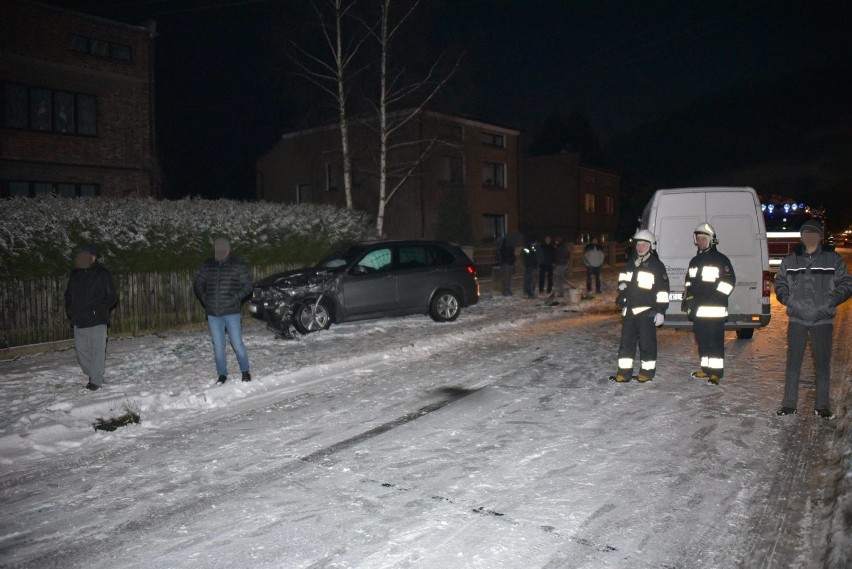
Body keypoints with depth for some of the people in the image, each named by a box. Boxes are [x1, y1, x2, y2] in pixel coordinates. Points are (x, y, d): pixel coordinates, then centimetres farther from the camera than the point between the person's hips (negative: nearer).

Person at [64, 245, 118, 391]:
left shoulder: (103, 274, -5)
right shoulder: (74, 274, 10)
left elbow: (112, 297, -6)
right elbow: (68, 294, 21)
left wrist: (98, 309, -16)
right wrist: (69, 310, 5)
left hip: (97, 320, -5)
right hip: (79, 320, 6)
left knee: (97, 350, -2)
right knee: (80, 349, 11)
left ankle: (96, 380, 6)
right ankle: (92, 374, 28)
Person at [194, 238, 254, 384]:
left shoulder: (238, 265, -2)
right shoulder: (207, 265, 8)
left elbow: (248, 285, -1)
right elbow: (197, 283, 17)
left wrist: (236, 298, -13)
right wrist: (203, 298, 3)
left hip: (231, 312, -3)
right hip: (213, 313, 3)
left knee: (237, 343, -1)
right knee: (218, 346, 9)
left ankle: (245, 371, 18)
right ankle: (222, 374, 21)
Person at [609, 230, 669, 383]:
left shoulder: (657, 265, -5)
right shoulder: (631, 262, 13)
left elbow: (662, 290, -9)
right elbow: (623, 275, 33)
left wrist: (661, 311, -14)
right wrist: (623, 284, 12)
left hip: (646, 311, -6)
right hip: (629, 310, 6)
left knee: (647, 343, 1)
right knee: (626, 341, 7)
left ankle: (647, 371, 14)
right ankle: (624, 373, 12)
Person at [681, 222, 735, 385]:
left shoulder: (721, 260, -3)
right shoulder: (694, 261, 19)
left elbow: (729, 281, -8)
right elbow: (688, 282, 25)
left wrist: (715, 297, -16)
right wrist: (687, 299, 13)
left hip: (714, 309, -7)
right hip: (697, 310, 7)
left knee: (715, 341, -7)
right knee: (701, 340, 12)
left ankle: (716, 372, -3)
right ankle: (706, 369, 23)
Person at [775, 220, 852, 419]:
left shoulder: (833, 260, 2)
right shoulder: (790, 260, 7)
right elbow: (780, 284, 13)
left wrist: (829, 302, -12)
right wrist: (790, 300, -4)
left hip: (822, 320, -1)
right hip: (797, 320, 1)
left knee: (823, 363, 4)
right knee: (793, 362, 4)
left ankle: (822, 406, 15)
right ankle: (789, 404, 12)